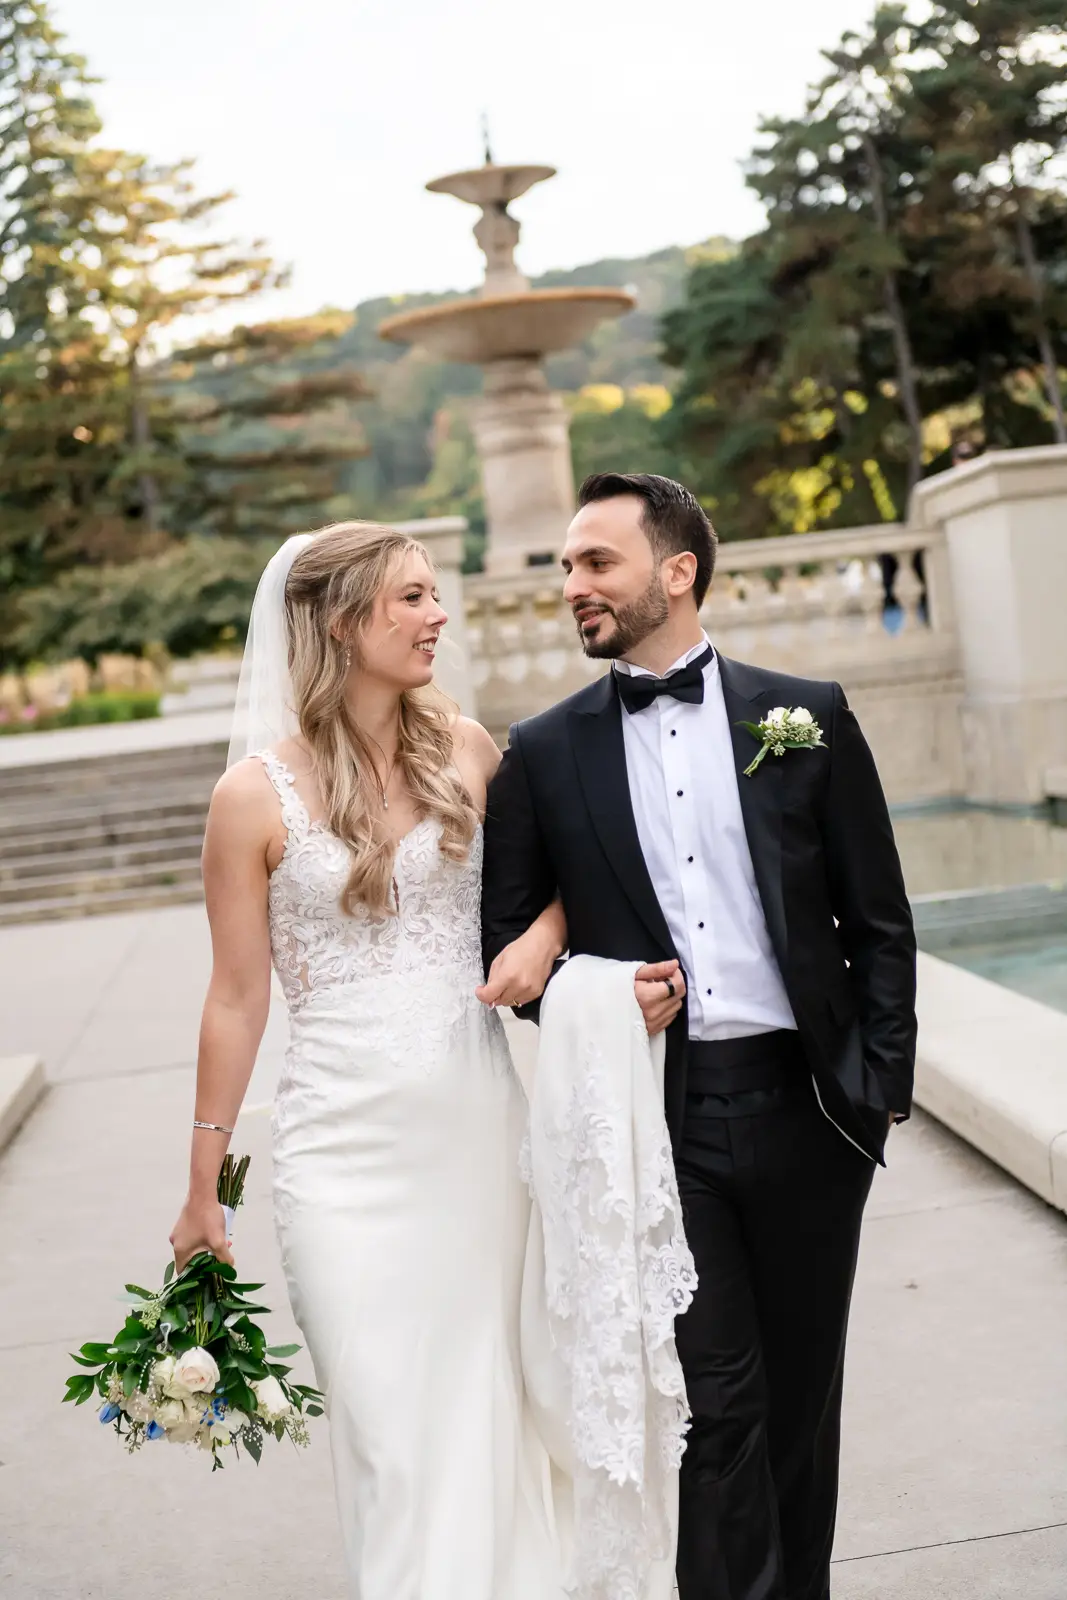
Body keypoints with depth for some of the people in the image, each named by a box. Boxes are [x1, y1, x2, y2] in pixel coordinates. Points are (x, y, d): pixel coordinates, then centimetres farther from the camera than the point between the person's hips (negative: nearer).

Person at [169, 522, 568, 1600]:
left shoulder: (465, 751, 2)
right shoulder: (257, 795, -8)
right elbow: (237, 997, -2)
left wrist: (543, 935, -8)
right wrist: (203, 1187, 1)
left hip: (477, 1127, 3)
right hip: (345, 1147, -3)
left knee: (489, 1409, 13)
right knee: (389, 1431, 4)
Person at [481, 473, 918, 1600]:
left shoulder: (807, 716, 3)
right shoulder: (543, 754, 5)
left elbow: (878, 923, 5)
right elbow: (504, 946, 9)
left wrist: (885, 1083, -1)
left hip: (803, 1103, 1)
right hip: (653, 1116, 0)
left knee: (801, 1391, 13)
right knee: (715, 1399, 0)